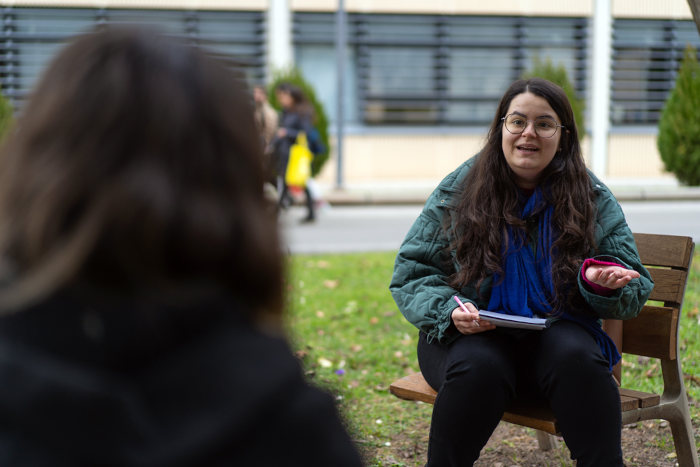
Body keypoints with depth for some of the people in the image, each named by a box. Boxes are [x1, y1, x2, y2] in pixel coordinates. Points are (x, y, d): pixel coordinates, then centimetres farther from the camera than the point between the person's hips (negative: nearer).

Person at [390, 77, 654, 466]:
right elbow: (411, 272, 3)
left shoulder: (594, 200, 4)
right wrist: (449, 310, -17)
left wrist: (603, 285, -18)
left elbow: (635, 292, 7)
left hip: (557, 330, 1)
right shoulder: (458, 192, 2)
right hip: (470, 334, 0)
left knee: (578, 359, -33)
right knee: (480, 368, -34)